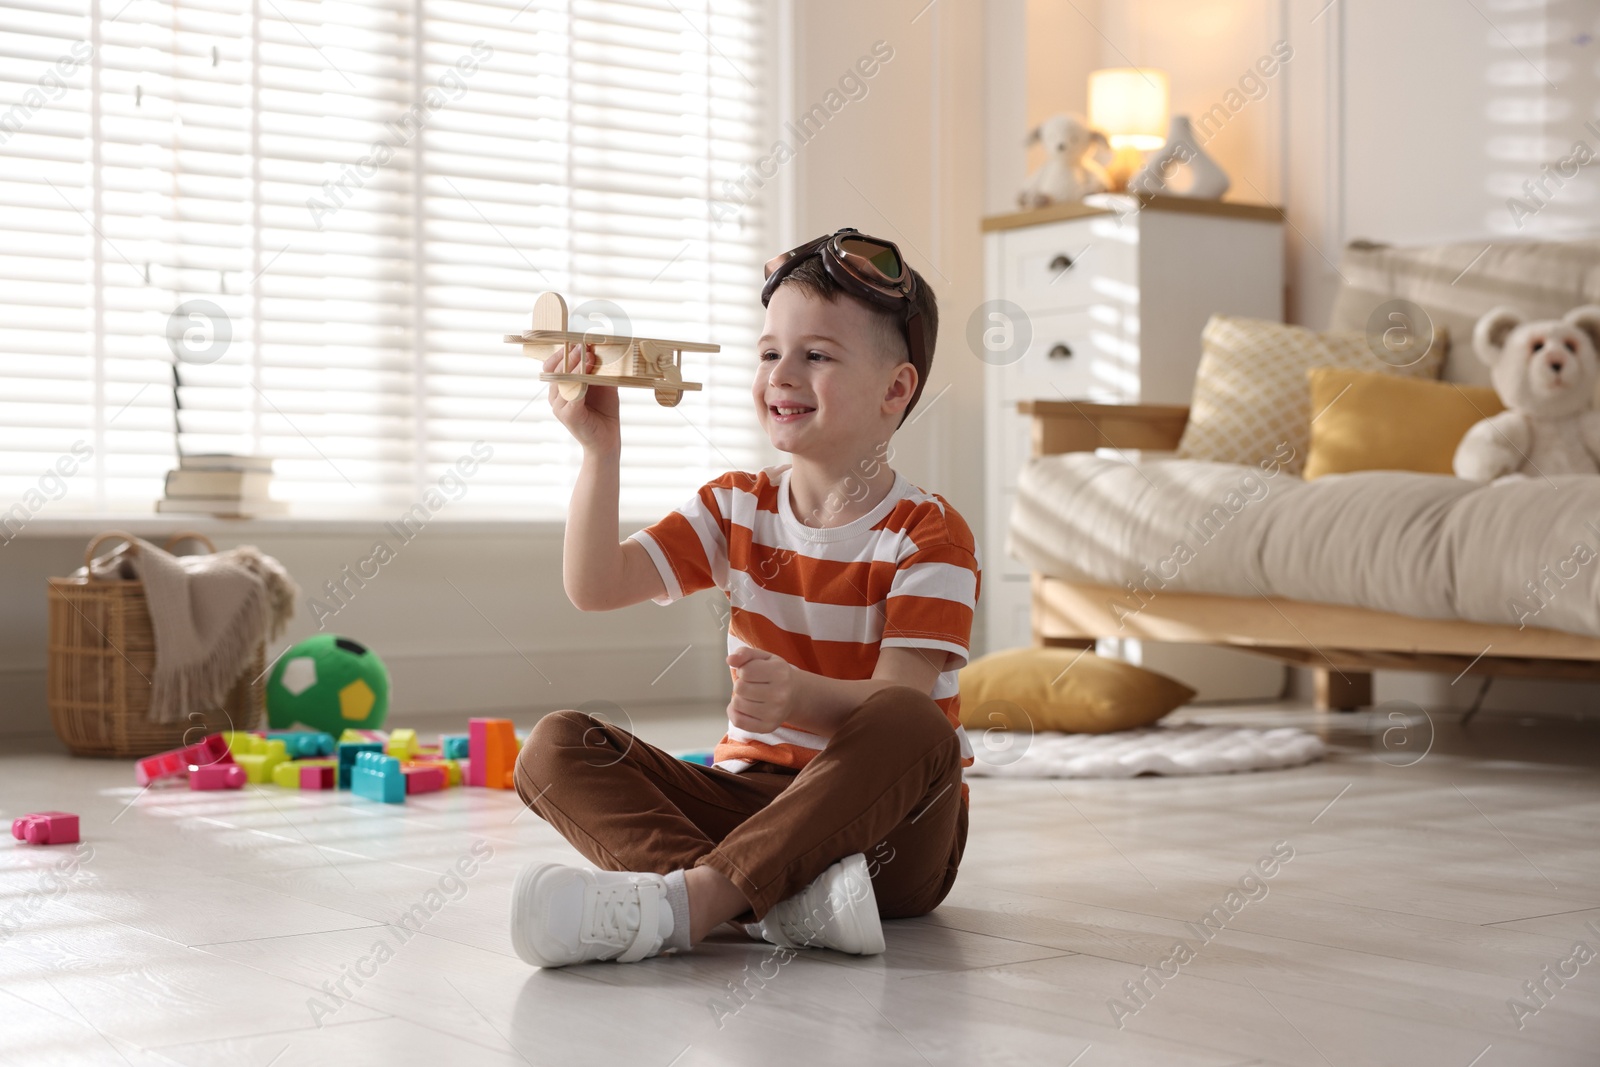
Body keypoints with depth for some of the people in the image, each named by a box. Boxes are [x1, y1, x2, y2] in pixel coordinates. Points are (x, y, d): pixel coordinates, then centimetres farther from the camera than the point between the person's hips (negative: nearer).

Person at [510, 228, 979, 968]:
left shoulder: (927, 536, -7)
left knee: (915, 728, -38)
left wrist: (802, 696, -39)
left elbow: (898, 711, -19)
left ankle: (682, 903, -45)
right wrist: (600, 450, -15)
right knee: (554, 746, -16)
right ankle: (779, 901, -38)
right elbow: (594, 587, -3)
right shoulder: (737, 508, 9)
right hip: (752, 790, 4)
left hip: (883, 823, -4)